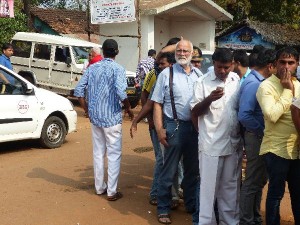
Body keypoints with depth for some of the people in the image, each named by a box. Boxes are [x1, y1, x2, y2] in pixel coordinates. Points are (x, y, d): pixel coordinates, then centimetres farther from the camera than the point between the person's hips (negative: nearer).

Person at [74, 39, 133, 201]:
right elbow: (121, 93, -23)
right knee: (114, 155, 4)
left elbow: (78, 90, 3)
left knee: (98, 153, 15)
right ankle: (112, 192, 7)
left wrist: (86, 109, 14)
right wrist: (128, 109, -6)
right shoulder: (118, 69, -10)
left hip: (95, 117, 5)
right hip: (112, 118, -5)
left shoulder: (92, 68, 5)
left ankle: (99, 187, 26)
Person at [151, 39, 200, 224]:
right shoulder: (166, 74, -4)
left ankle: (191, 204, 33)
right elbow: (157, 104, -5)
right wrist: (159, 129, -12)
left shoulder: (198, 74, 8)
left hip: (196, 127, 4)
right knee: (169, 171, 4)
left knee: (193, 169, 16)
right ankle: (163, 209, 16)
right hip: (175, 127, -4)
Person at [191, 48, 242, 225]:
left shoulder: (238, 81, 6)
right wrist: (209, 99, -22)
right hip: (211, 144, -3)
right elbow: (194, 112, -4)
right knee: (209, 186, 3)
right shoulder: (203, 82, -4)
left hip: (234, 143, 4)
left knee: (231, 185, 14)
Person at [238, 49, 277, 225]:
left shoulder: (261, 81, 8)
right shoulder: (253, 84, -20)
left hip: (262, 137, 9)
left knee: (260, 180, 19)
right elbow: (244, 115, -28)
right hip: (257, 137, -9)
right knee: (253, 181, 2)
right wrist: (262, 131, -16)